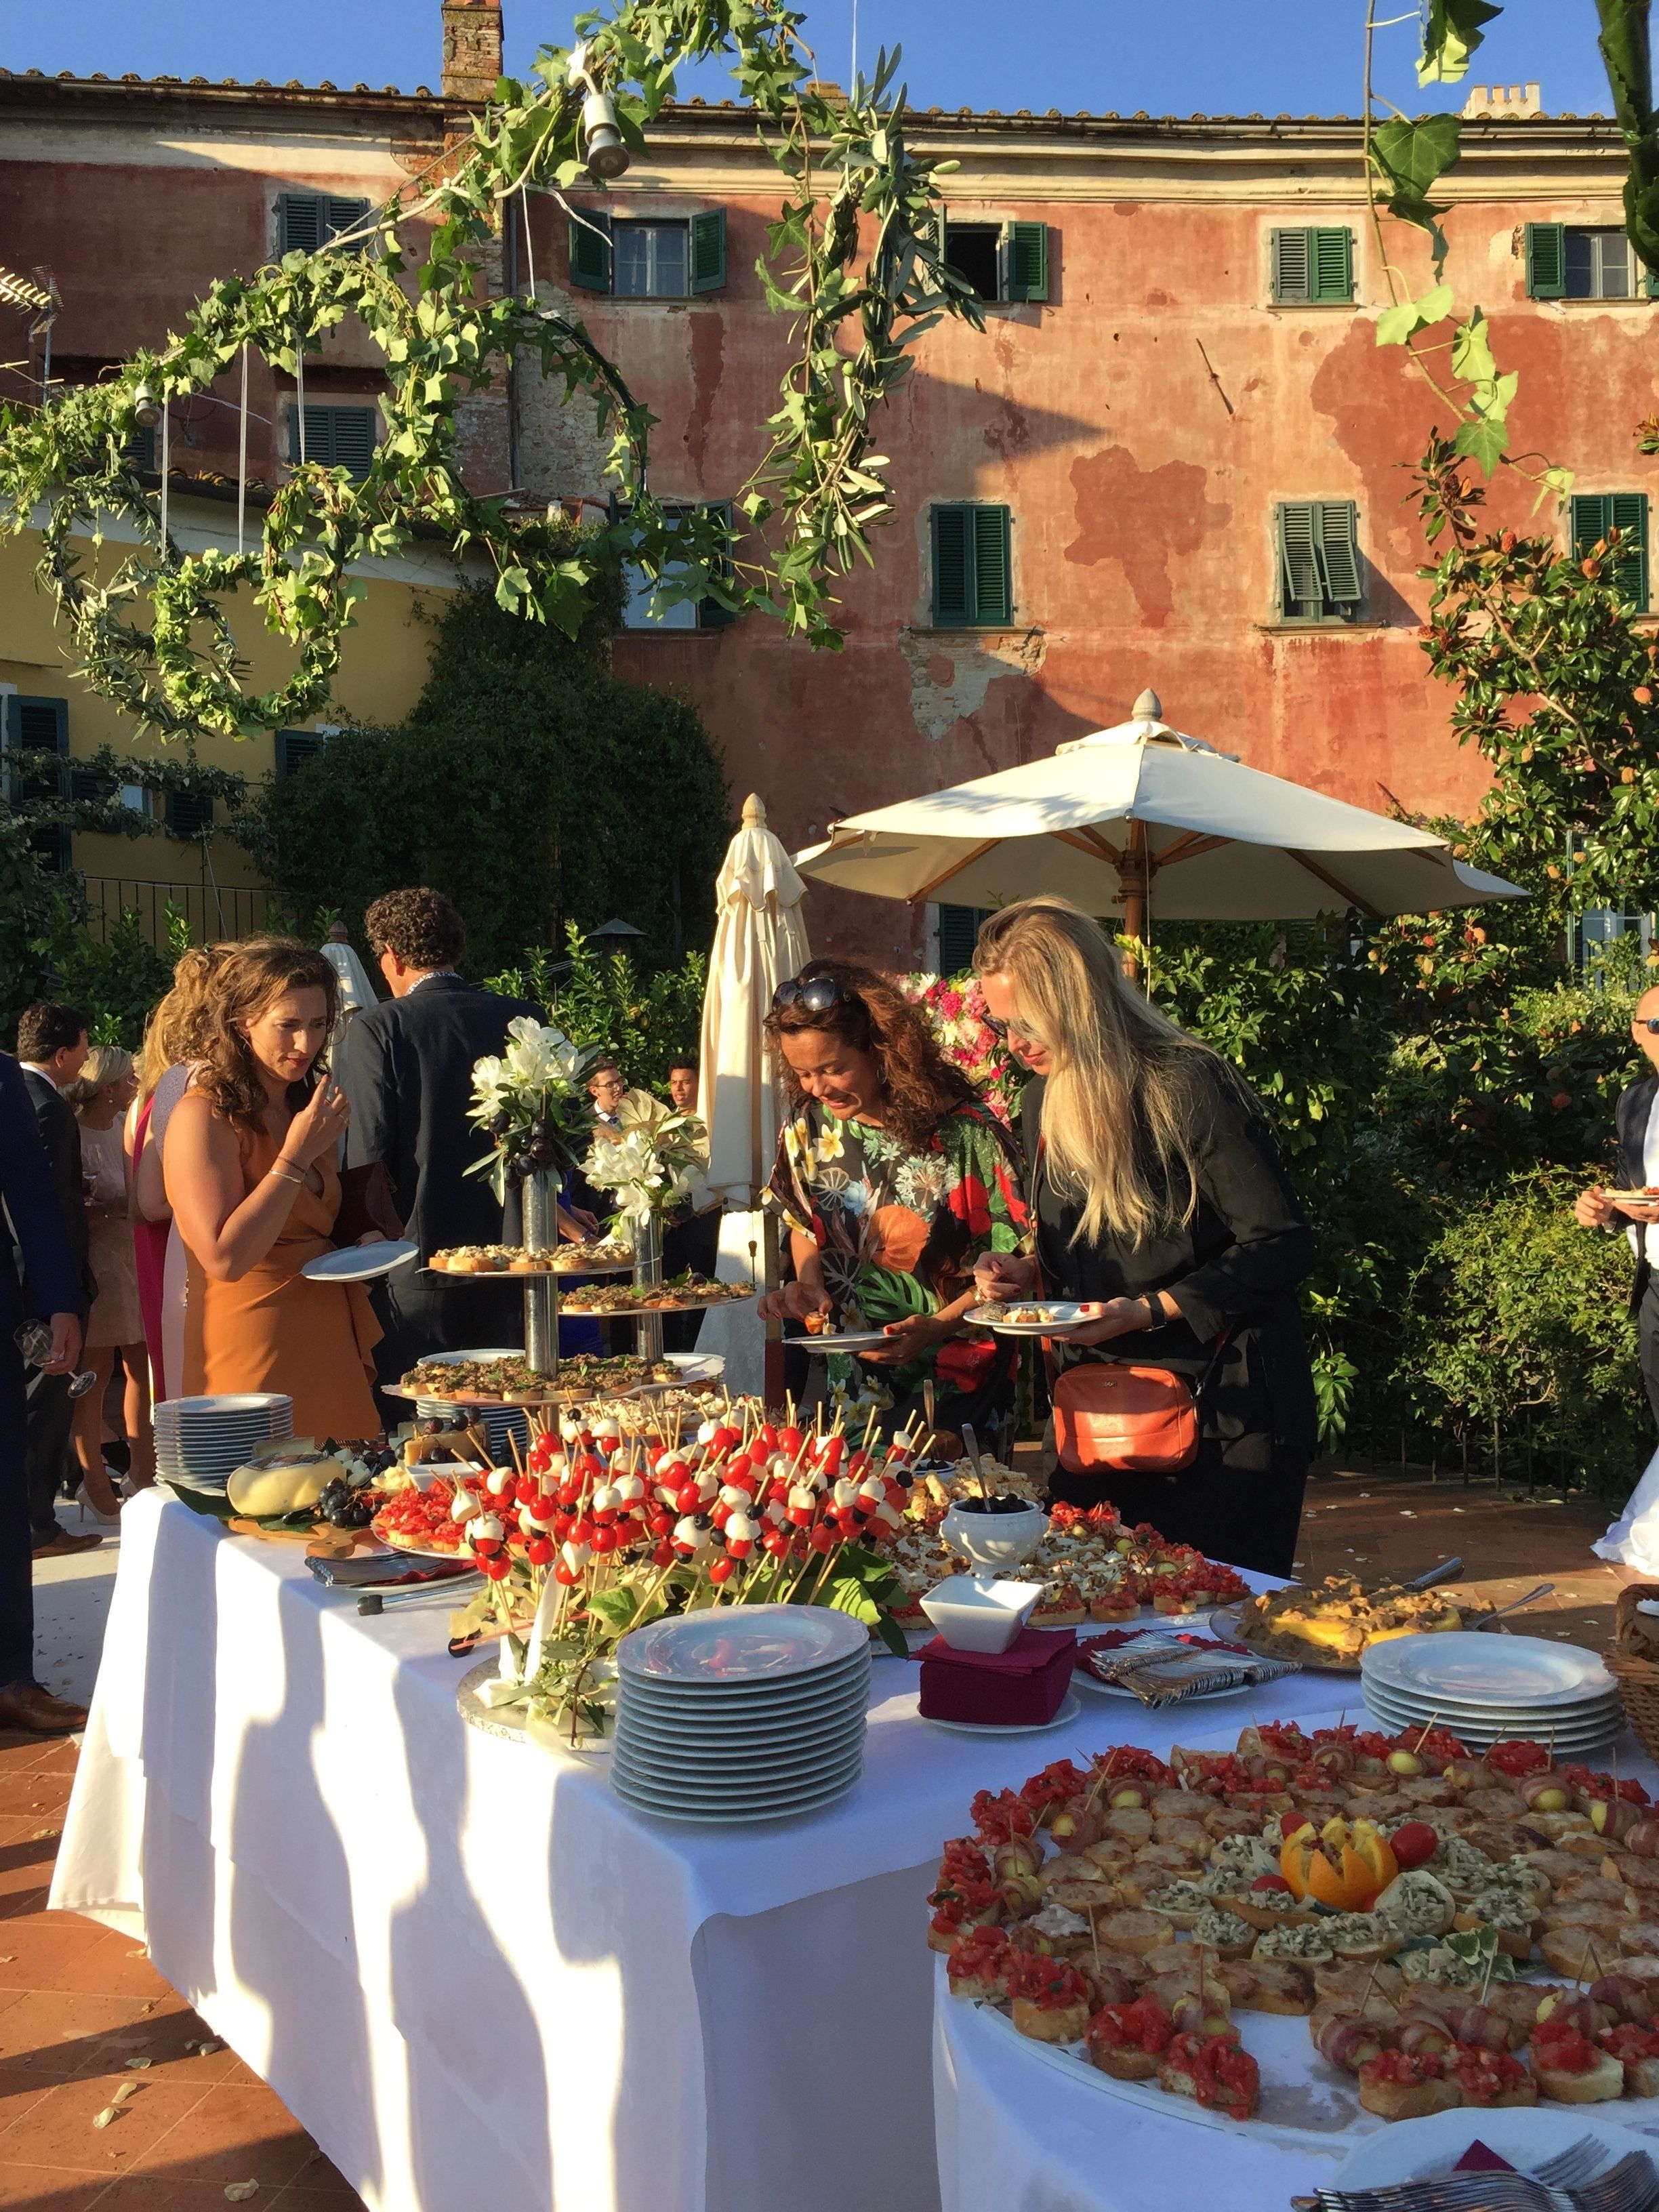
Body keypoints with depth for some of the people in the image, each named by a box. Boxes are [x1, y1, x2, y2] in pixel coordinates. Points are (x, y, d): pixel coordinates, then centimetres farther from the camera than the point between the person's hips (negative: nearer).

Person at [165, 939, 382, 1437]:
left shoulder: (305, 1109, 13)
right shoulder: (204, 1116, -11)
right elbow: (225, 1259, -20)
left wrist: (363, 1247, 7)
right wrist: (297, 1156, -18)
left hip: (332, 1349, 7)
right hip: (255, 1357, -7)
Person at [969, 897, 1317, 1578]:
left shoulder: (1186, 1085, -16)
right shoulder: (1044, 1100, 7)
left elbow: (1281, 1244, -16)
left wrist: (1149, 1311, -21)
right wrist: (1028, 1274, 0)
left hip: (1225, 1405, -7)